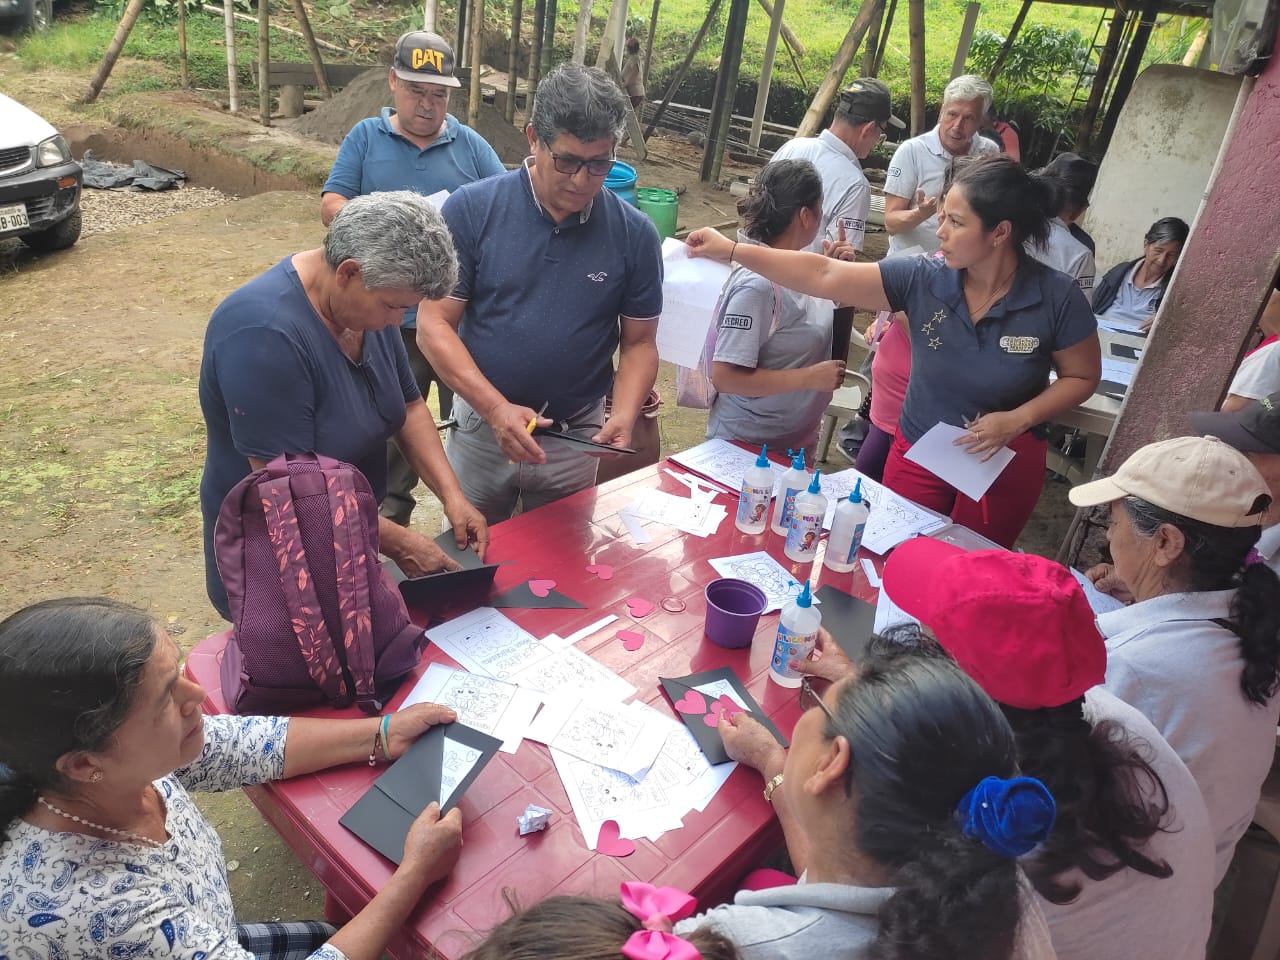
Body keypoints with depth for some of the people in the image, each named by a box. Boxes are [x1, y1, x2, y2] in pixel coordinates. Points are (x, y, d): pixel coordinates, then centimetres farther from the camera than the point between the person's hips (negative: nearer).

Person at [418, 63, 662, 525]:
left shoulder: (634, 234, -6)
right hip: (481, 427, 0)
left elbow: (639, 342, 2)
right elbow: (433, 324, -10)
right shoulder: (471, 210, -10)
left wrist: (622, 417, -16)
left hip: (577, 439, 1)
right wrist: (496, 408, -22)